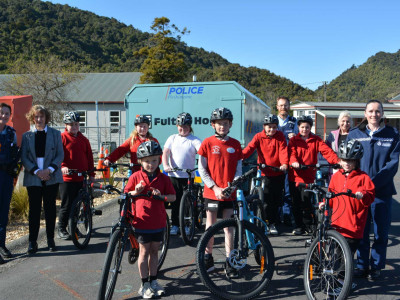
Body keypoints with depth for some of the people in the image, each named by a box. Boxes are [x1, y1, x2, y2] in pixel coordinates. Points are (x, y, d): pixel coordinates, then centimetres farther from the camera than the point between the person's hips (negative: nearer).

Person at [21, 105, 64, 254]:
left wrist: (50, 169, -13)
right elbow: (23, 157, 2)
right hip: (33, 178, 0)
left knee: (50, 208, 5)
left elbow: (60, 155, 2)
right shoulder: (26, 136, 8)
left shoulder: (55, 134, 7)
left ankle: (50, 239, 15)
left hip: (51, 177, 0)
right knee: (34, 209, 1)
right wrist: (36, 171, -12)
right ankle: (32, 242, 8)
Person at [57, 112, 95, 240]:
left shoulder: (83, 140, 14)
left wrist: (91, 174, 13)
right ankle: (61, 228, 14)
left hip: (80, 178, 5)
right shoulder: (62, 138, -2)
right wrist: (62, 166, -27)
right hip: (67, 178, -5)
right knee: (66, 205, -1)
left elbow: (89, 157, 16)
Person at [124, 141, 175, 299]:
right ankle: (144, 284, 16)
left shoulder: (163, 178, 0)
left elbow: (173, 197, 2)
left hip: (158, 222, 2)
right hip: (142, 222, -2)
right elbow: (126, 195, 2)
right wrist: (136, 191, -17)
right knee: (144, 251, 5)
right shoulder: (135, 177, -4)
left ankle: (153, 281, 27)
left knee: (154, 251, 13)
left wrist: (161, 195, -16)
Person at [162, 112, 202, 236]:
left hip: (188, 176, -2)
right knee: (175, 201, 6)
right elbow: (165, 152, 0)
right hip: (174, 175, 2)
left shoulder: (194, 140, 0)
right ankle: (175, 225, 17)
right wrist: (165, 165, -18)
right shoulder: (172, 138, 9)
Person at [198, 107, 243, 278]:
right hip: (211, 192, -1)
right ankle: (208, 259, 23)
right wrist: (215, 188, -11)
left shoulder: (235, 144, 3)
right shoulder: (207, 143, -3)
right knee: (210, 225, 9)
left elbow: (238, 169, 4)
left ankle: (229, 262, 15)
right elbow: (202, 169, -3)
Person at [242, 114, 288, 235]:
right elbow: (250, 148, -14)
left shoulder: (280, 136, 2)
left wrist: (284, 163, -29)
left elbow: (283, 150, -11)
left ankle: (274, 223, 24)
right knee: (267, 200, -7)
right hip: (265, 173, -2)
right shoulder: (259, 137, -1)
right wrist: (241, 157, -34)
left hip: (278, 173, 2)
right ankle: (271, 223, 9)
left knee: (277, 200, 8)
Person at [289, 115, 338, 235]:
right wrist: (293, 161, -31)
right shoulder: (293, 140, 8)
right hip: (295, 176, 1)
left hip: (308, 177, -1)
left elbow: (326, 151, -6)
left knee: (305, 201, -8)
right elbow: (291, 152, -9)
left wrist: (337, 161, -24)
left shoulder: (316, 140, 8)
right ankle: (299, 225, 20)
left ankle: (308, 224, 13)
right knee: (296, 202, 6)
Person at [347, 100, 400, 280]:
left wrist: (374, 182, -17)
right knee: (360, 230, 7)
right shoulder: (354, 134, 7)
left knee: (381, 232, 7)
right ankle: (362, 265, 22)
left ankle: (376, 267, 22)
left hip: (382, 191, -1)